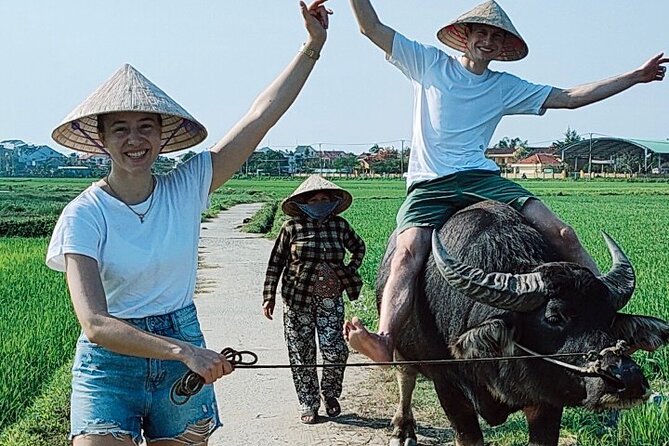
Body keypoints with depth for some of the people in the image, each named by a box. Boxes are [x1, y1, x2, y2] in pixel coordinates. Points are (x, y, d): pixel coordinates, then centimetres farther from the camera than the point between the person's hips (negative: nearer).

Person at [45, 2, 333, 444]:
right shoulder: (84, 215, -12)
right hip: (109, 363, -3)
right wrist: (184, 351, -30)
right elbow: (95, 324, -22)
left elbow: (261, 115, -5)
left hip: (186, 352, 3)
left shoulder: (187, 187, -3)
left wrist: (313, 45, -6)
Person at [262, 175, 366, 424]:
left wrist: (351, 271, 9)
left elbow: (359, 247, 24)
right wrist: (269, 297, -1)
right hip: (298, 300, -1)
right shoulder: (292, 227, -3)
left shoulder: (340, 226, 4)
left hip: (331, 299, 1)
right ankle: (308, 405, 20)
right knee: (302, 353, 5)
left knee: (336, 351, -5)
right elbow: (275, 262, 1)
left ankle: (330, 394, 23)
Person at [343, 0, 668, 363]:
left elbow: (570, 97, 16)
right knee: (408, 252, -32)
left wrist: (635, 76, 14)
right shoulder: (429, 63, 11)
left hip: (482, 179, 3)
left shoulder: (506, 88, 17)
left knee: (560, 232, -16)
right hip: (428, 186, -3)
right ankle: (385, 341, -49)